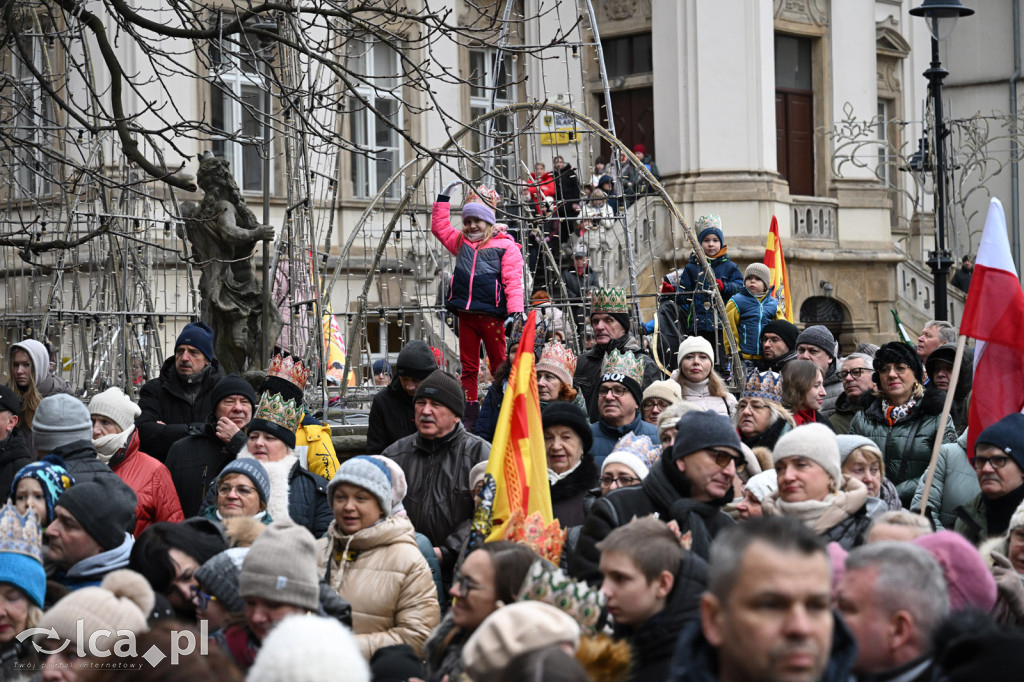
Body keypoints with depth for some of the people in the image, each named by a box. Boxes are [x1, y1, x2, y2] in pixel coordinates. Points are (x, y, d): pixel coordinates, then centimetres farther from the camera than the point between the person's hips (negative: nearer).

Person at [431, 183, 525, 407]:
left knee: (499, 367, -2)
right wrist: (443, 199, 25)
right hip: (465, 313, 6)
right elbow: (439, 227, 30)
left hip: (490, 315, -5)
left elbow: (513, 281, -7)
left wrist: (515, 310, -16)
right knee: (468, 367, 7)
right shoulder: (461, 242, 17)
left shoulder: (506, 246, -1)